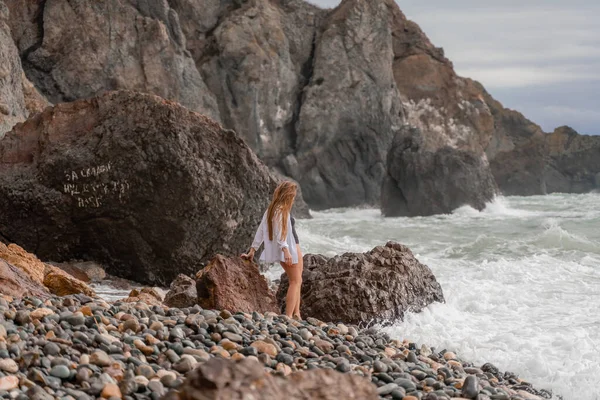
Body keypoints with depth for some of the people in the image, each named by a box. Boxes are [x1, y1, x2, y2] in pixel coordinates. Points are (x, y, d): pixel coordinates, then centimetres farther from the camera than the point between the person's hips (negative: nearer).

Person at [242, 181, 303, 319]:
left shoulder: (272, 209, 12)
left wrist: (253, 249, 11)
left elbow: (261, 230, 11)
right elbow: (279, 232, -25)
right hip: (288, 248, -9)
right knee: (295, 282, -5)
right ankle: (288, 316, -9)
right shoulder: (280, 210, -16)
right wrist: (286, 250, -34)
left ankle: (296, 314, 13)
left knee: (297, 281, 13)